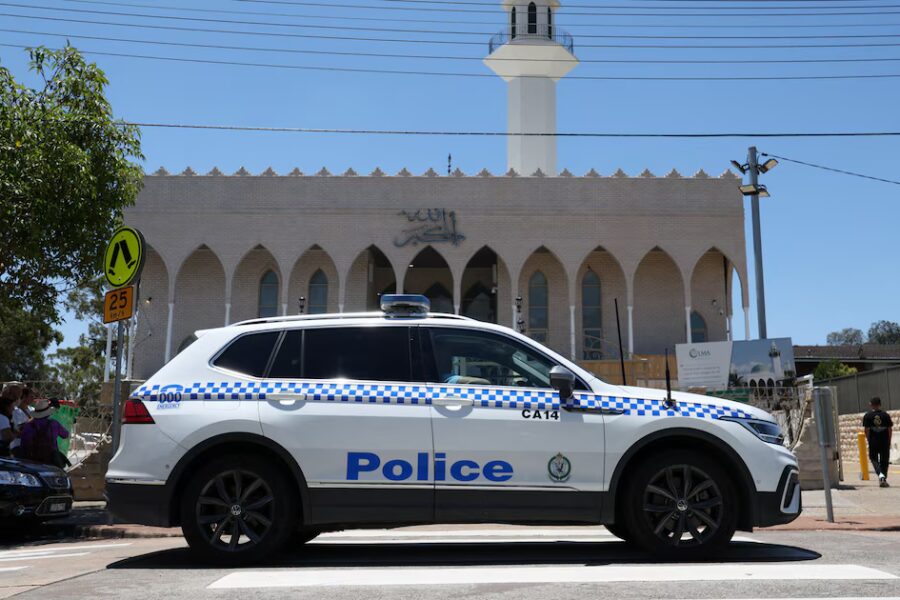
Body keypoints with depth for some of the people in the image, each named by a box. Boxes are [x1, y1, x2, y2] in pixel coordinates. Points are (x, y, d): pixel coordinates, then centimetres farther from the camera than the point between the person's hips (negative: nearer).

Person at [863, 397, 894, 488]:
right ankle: (884, 479, 13)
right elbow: (890, 429, 2)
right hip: (885, 441, 1)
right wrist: (889, 441, 12)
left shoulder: (868, 416, -4)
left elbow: (867, 430, -5)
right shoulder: (886, 415, -1)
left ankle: (880, 474, -13)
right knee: (884, 460, 12)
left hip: (873, 441, -1)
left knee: (874, 458, 10)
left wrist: (868, 440, 7)